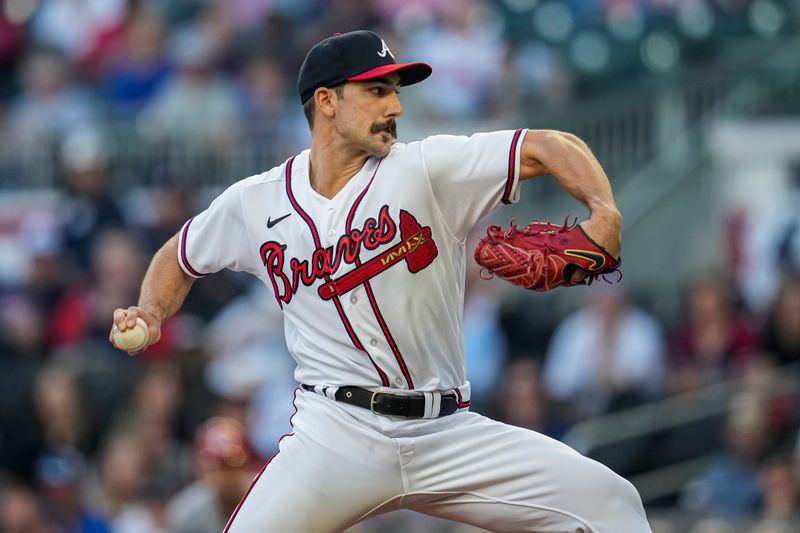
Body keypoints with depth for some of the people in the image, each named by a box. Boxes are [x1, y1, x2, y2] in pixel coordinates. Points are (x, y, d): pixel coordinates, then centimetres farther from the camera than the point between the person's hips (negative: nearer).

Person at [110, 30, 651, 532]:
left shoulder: (426, 170, -1)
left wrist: (605, 215, -23)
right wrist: (151, 312, 4)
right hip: (335, 436, 0)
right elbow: (181, 257, 25)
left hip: (448, 434, 0)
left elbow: (551, 147, -5)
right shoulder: (254, 203, 6)